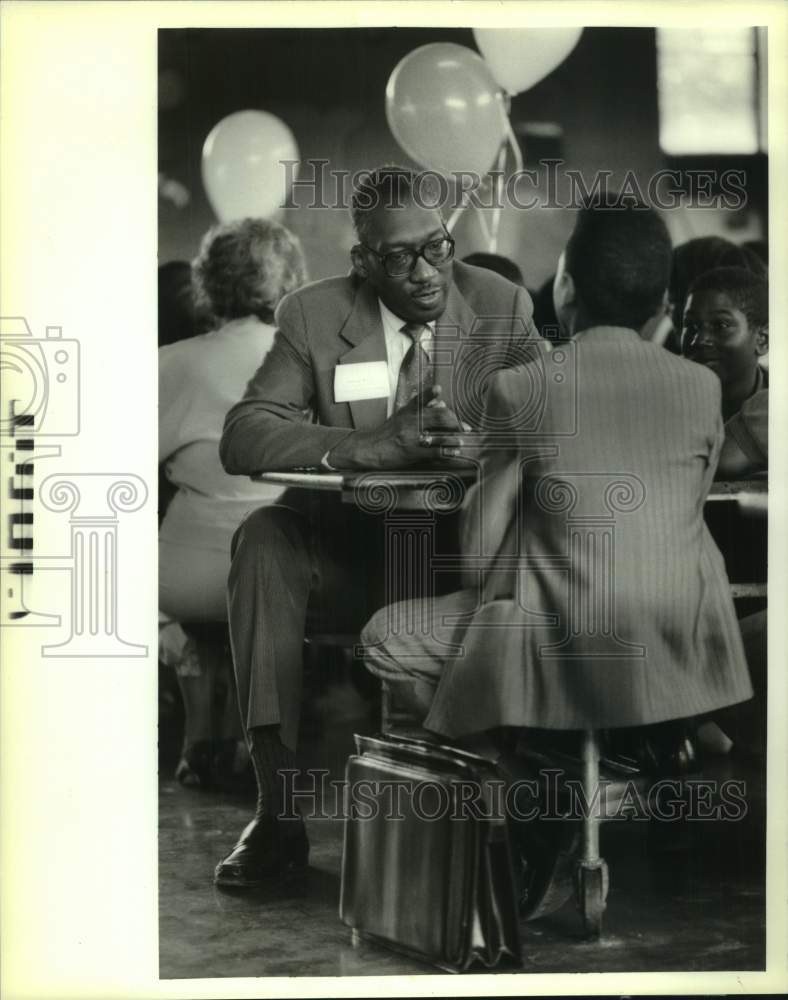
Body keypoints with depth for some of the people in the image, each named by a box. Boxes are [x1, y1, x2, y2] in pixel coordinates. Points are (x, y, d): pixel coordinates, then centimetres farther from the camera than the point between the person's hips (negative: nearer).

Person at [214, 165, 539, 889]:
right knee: (264, 538, -28)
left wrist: (469, 439, -29)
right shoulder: (314, 315, -2)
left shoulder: (503, 305, 0)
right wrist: (369, 445, -29)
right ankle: (277, 810, -24)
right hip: (350, 550, 1)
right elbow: (242, 436, -13)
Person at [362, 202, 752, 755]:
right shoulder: (703, 386, 0)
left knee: (386, 637, 16)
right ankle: (661, 731, 22)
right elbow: (685, 518, 12)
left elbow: (483, 551, -4)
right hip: (684, 653, 5)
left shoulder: (519, 389, -9)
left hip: (571, 654, -4)